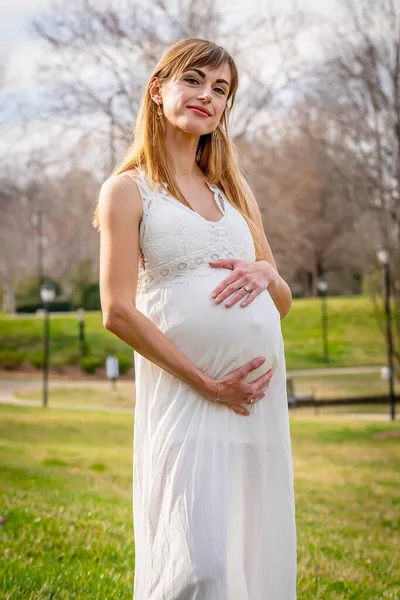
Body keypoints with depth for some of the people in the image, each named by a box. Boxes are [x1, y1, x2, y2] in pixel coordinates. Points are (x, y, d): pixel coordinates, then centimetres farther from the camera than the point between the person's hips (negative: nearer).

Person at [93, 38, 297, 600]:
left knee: (258, 554, 8)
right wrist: (206, 383, -13)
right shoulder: (128, 190, 3)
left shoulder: (234, 188, 19)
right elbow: (118, 312, -7)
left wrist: (265, 273, -3)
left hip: (262, 393, 6)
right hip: (183, 392, -6)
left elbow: (283, 303, 21)